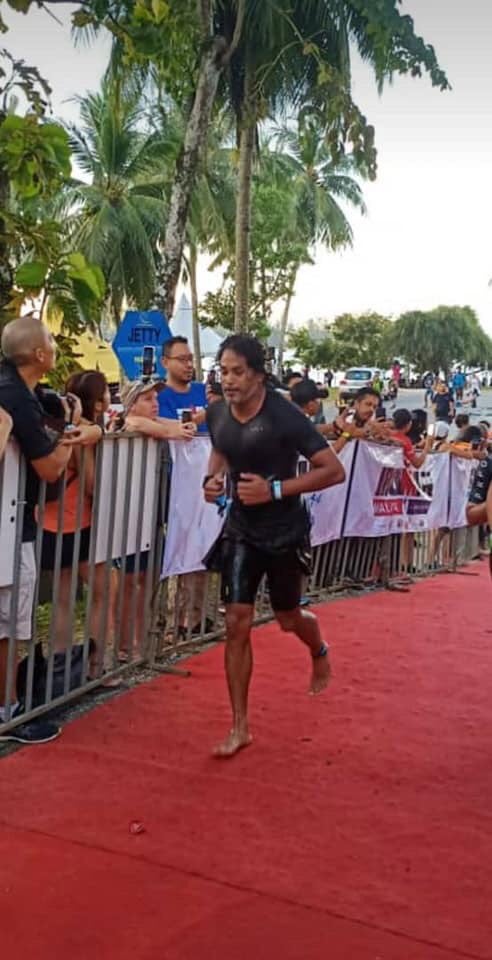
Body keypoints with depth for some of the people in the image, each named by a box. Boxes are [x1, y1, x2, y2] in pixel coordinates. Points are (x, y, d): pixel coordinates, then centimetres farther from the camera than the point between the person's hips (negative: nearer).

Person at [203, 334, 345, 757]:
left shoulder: (285, 416, -23)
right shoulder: (217, 414, -6)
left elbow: (335, 471, -22)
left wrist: (275, 489, -29)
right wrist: (213, 478, -5)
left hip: (284, 531, -4)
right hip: (241, 527, 4)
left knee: (288, 616, 15)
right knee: (237, 623, -3)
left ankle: (320, 652, 53)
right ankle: (240, 726, 7)